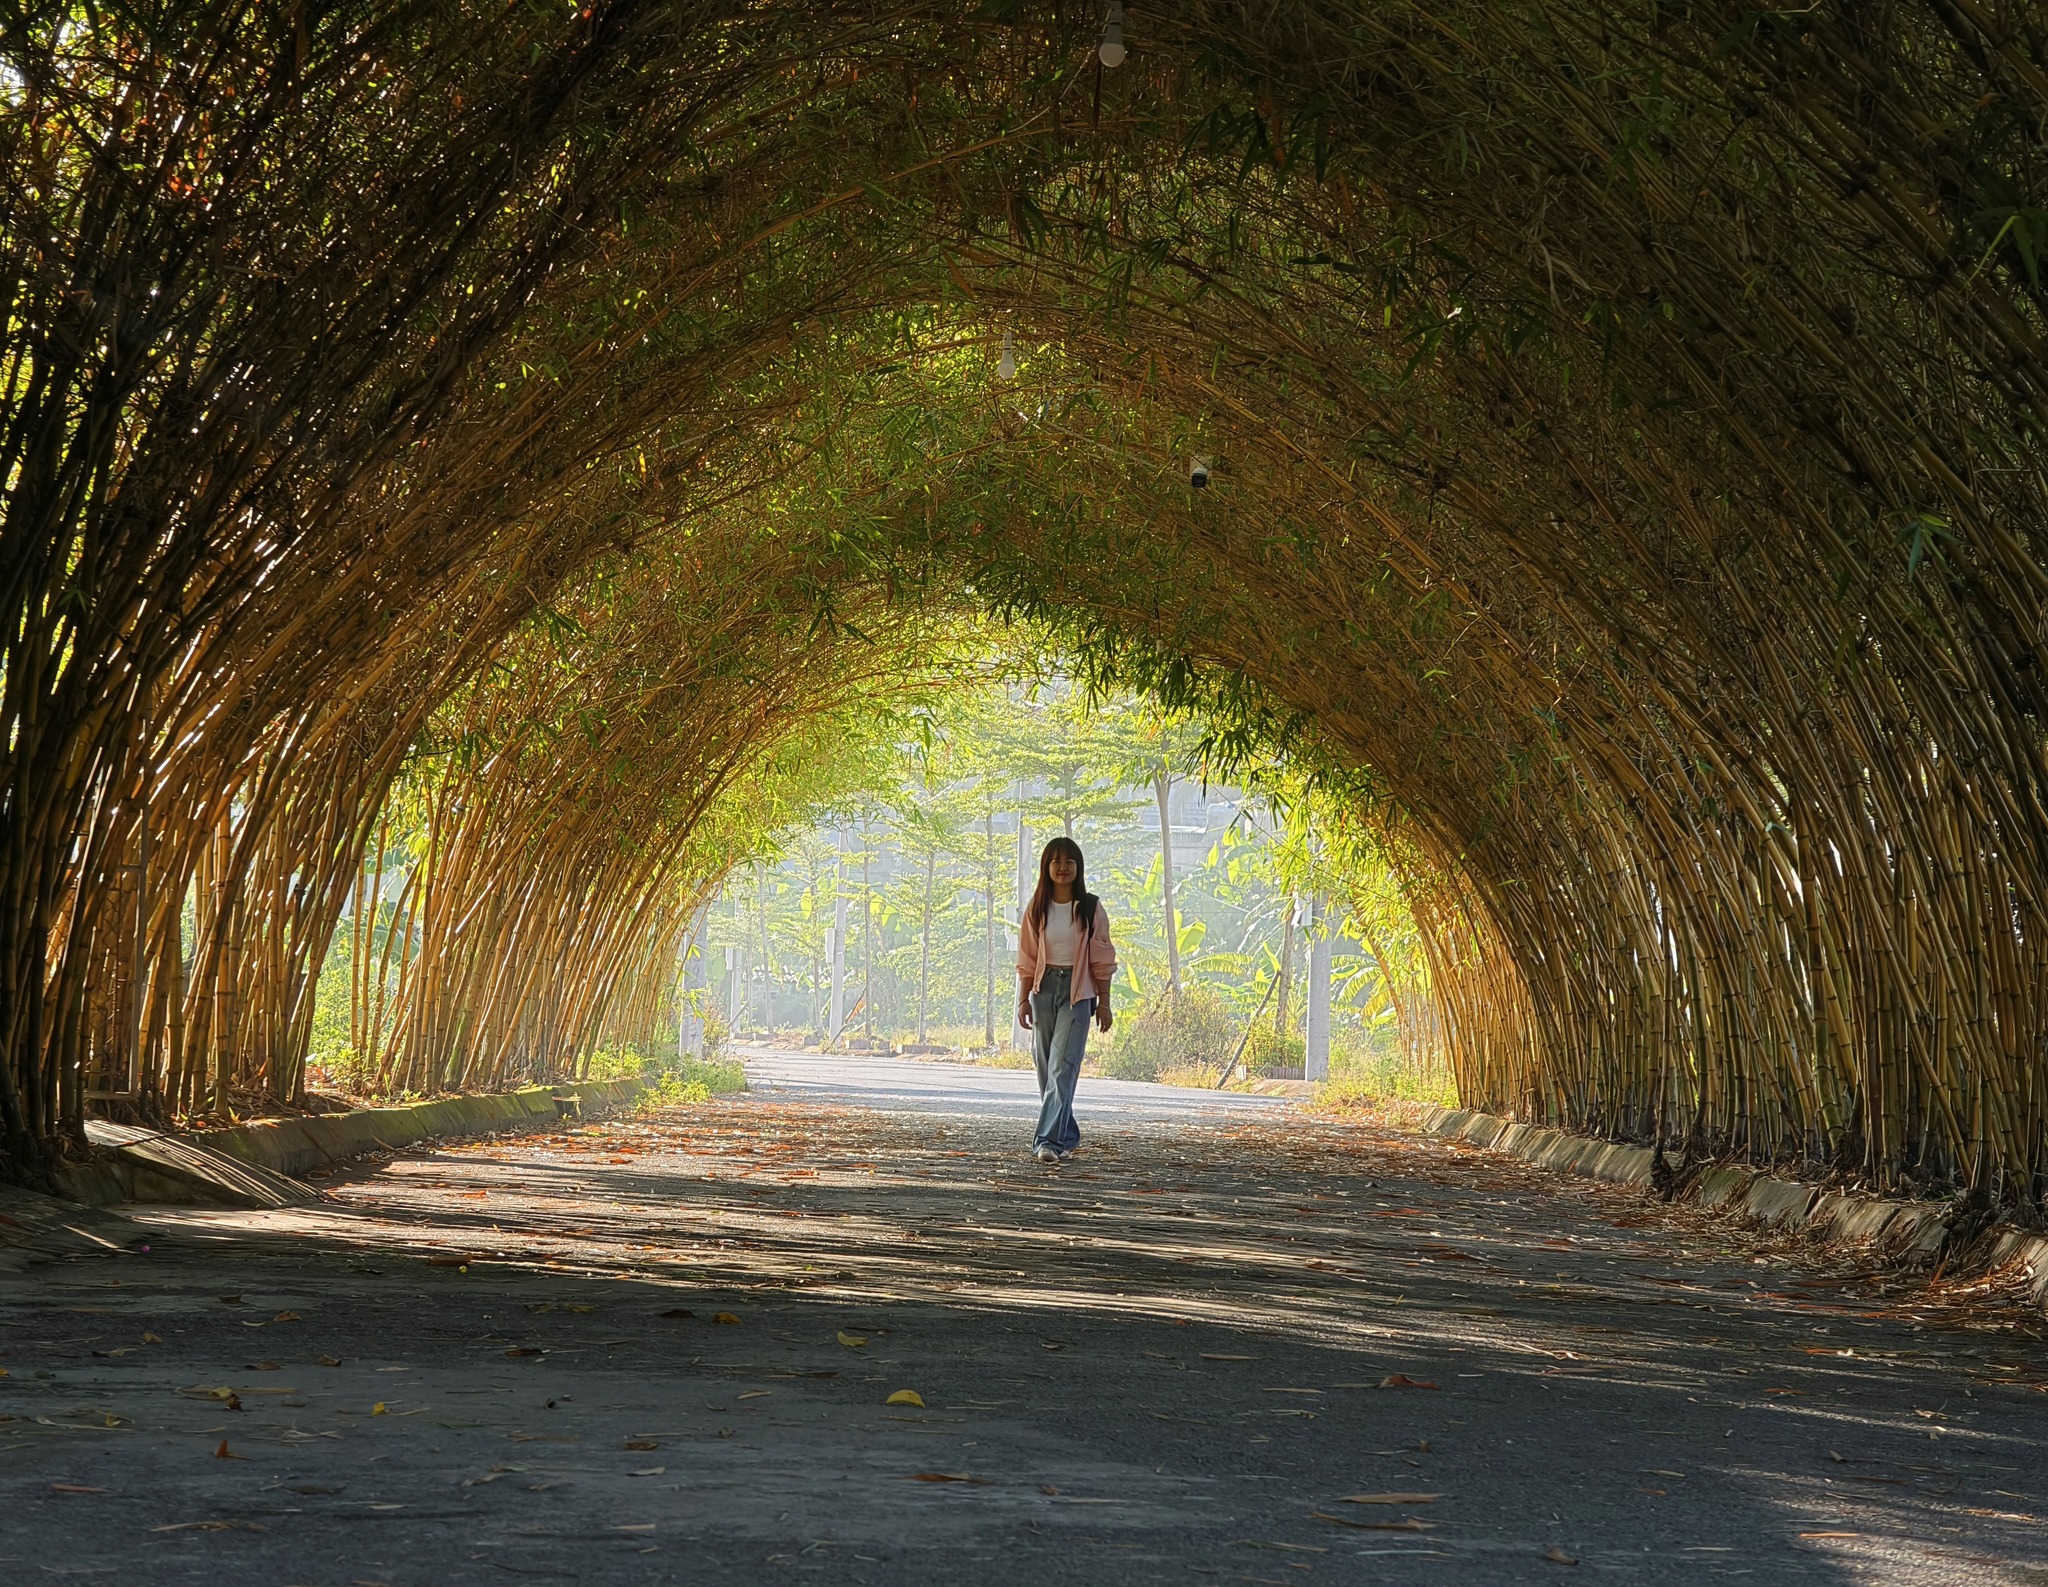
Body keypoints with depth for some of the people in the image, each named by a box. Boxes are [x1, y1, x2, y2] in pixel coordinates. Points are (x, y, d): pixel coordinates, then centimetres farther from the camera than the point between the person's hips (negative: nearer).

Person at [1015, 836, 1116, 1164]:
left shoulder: (1091, 908, 0)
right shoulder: (1037, 908, 6)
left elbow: (1102, 961, 3)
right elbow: (1027, 960, 8)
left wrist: (1104, 1003, 1)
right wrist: (1023, 1000, 3)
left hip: (1078, 992, -3)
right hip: (1043, 989, 3)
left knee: (1062, 1066, -14)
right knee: (1046, 1066, 6)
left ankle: (1049, 1141, -21)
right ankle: (1067, 1137, 19)